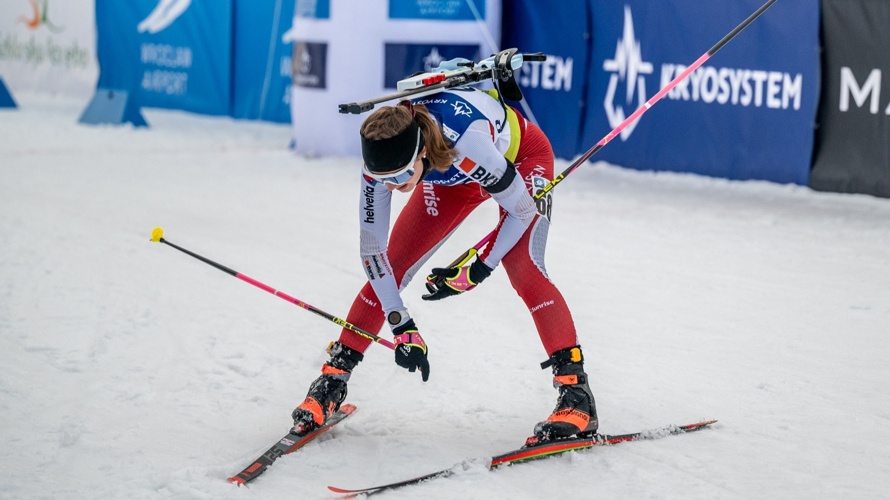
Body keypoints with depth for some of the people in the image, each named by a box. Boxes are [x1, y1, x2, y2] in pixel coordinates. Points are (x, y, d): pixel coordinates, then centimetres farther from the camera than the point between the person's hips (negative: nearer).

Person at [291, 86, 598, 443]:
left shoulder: (468, 143, -44)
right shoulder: (382, 158, -30)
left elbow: (522, 210, -28)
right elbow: (372, 247, -20)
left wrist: (476, 272, -22)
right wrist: (402, 326, -21)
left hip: (520, 159, -4)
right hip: (453, 176, 5)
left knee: (523, 270, -25)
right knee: (391, 266, -4)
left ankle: (576, 393, -20)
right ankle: (332, 381, 8)